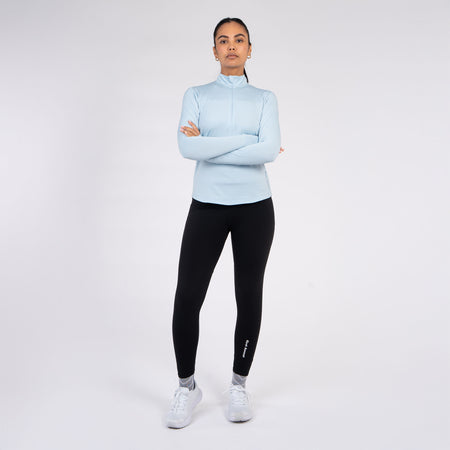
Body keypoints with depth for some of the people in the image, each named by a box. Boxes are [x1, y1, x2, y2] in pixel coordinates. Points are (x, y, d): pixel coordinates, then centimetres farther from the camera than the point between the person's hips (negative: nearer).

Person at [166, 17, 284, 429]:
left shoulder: (265, 98, 6)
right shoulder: (196, 96, 6)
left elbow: (269, 151, -12)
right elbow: (188, 148, -12)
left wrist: (209, 144, -14)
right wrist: (249, 140, -13)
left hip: (254, 207, 1)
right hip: (207, 207, 0)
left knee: (249, 297, 6)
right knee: (187, 298, -6)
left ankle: (239, 385, 23)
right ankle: (187, 387, 13)